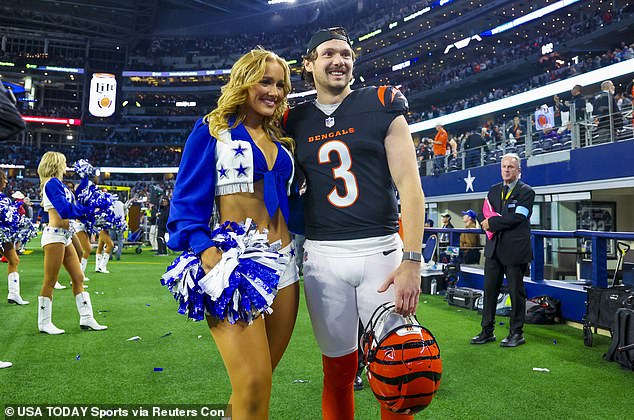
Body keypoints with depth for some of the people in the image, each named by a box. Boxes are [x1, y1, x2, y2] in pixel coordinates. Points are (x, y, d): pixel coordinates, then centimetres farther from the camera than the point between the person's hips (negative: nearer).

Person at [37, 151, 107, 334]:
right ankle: (44, 323, 12)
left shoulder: (58, 184, 16)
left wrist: (84, 180, 19)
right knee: (50, 282, 0)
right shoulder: (52, 183, -11)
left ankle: (86, 319, 15)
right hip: (54, 236, -10)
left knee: (78, 278, 10)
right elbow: (65, 210, -20)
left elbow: (74, 200, 18)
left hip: (65, 237, 10)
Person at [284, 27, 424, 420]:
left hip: (381, 251, -1)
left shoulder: (382, 106, 3)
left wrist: (411, 261, -13)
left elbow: (410, 185, -5)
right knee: (338, 371, 10)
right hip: (323, 257, 2)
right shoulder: (295, 122, 10)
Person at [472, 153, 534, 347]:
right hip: (494, 248, 6)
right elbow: (482, 213, 12)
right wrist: (485, 220, -10)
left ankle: (517, 333, 17)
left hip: (515, 249, -5)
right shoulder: (494, 190, 15)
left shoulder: (526, 191, -3)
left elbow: (517, 217, -15)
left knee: (516, 291, 4)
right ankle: (487, 331, 18)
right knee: (489, 289, 8)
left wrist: (492, 223, -12)